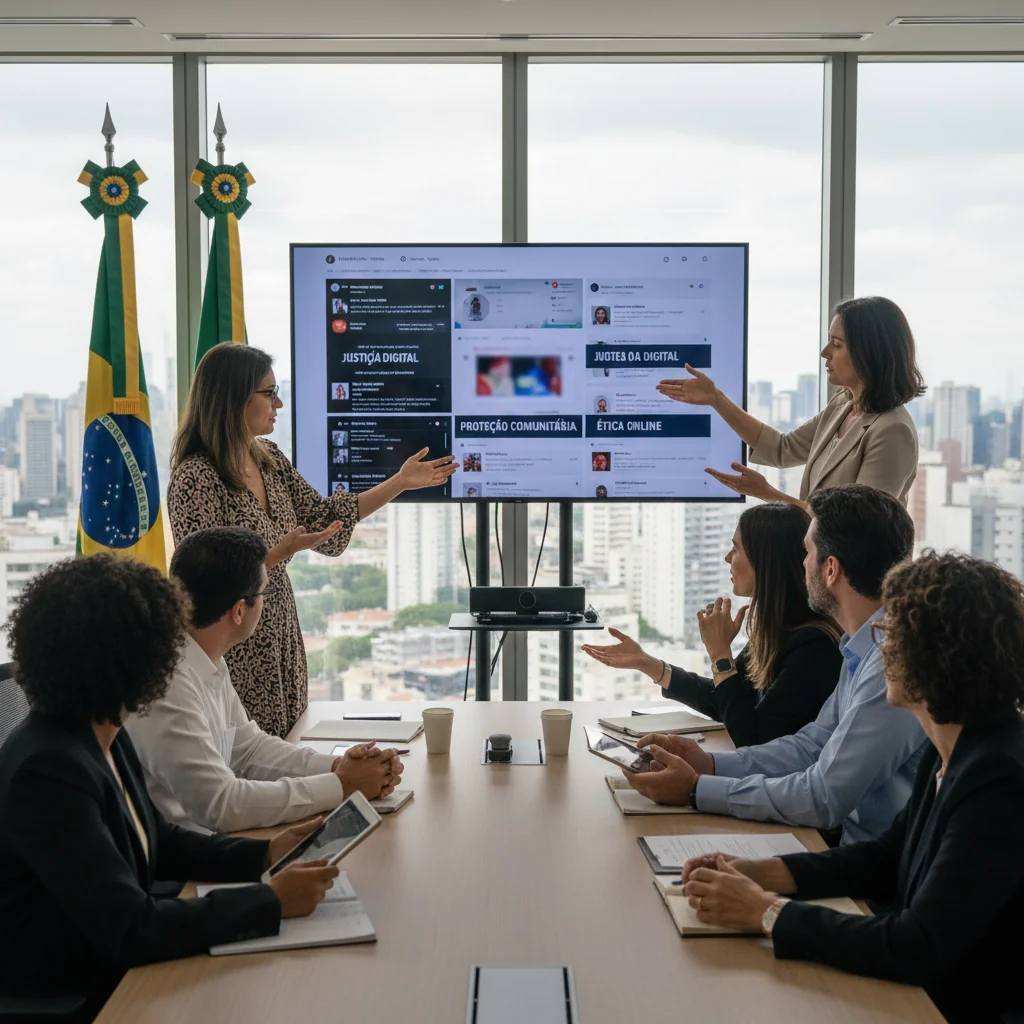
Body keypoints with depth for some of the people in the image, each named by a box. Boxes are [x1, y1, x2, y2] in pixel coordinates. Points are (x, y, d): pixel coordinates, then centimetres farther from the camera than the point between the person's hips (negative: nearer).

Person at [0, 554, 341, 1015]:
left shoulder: (102, 736, 2)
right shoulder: (48, 770, -28)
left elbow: (158, 841, 14)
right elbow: (131, 929, -30)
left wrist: (264, 854, 2)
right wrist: (272, 902, -24)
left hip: (112, 966, 8)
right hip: (66, 998, -8)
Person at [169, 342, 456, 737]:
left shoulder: (269, 459, 7)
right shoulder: (196, 479, -18)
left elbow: (322, 516, 14)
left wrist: (401, 482, 13)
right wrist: (281, 552, -27)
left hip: (280, 638, 8)